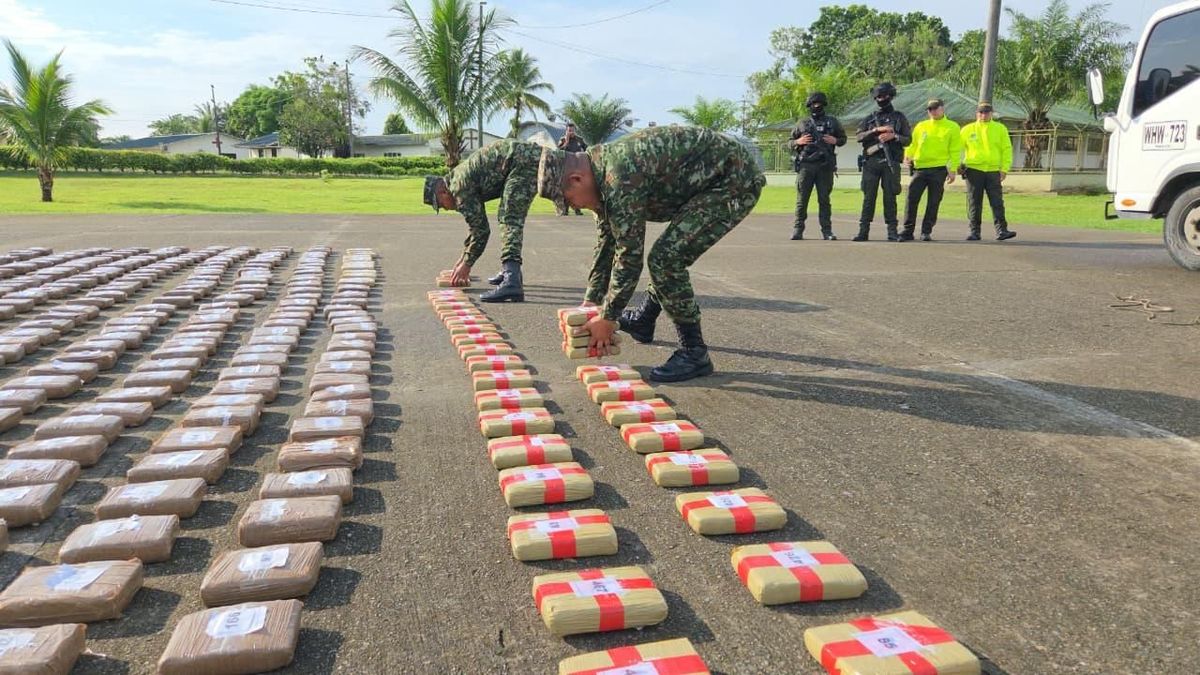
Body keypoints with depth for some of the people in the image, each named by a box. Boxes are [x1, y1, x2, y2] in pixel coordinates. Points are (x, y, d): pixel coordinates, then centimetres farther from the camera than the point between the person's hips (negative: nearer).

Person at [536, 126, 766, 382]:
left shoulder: (620, 178, -26)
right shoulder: (601, 173, 5)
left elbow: (629, 254, -22)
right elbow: (605, 243, 15)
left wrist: (608, 319, -11)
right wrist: (591, 302, 18)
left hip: (736, 180, -11)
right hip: (714, 180, 11)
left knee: (667, 258, -16)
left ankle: (694, 353, -7)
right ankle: (643, 320, 40)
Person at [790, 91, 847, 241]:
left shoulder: (832, 122, 11)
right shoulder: (802, 124, 11)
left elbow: (843, 138, 17)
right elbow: (790, 142, 15)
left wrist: (835, 141, -4)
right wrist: (798, 142, -6)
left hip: (825, 166, 0)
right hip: (805, 165, 0)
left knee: (824, 199, 3)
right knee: (802, 199, 0)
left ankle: (826, 230, 6)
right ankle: (798, 230, 4)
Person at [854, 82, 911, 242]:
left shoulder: (899, 117, 12)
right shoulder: (869, 119, 14)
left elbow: (908, 139, 8)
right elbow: (859, 136, 0)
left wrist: (894, 136, -10)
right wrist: (876, 130, -11)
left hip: (891, 162, -1)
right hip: (871, 162, 1)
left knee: (890, 197, -1)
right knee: (869, 196, -1)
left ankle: (892, 231, 2)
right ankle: (863, 230, 0)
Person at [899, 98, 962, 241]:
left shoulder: (952, 127, 6)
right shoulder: (920, 126, 14)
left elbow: (955, 151, 2)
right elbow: (912, 144, 14)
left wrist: (953, 169, -7)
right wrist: (908, 157, -6)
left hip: (939, 169, -2)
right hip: (920, 168, 2)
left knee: (933, 202, 2)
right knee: (911, 199, -6)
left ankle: (926, 232, 9)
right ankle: (907, 230, -1)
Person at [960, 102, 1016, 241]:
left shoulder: (1000, 129, 8)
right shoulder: (967, 129, 7)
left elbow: (1007, 149, 6)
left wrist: (1004, 168, -2)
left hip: (993, 171, 0)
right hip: (974, 170, 0)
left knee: (997, 202, -4)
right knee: (974, 203, 2)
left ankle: (1001, 231, -4)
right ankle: (974, 231, 8)